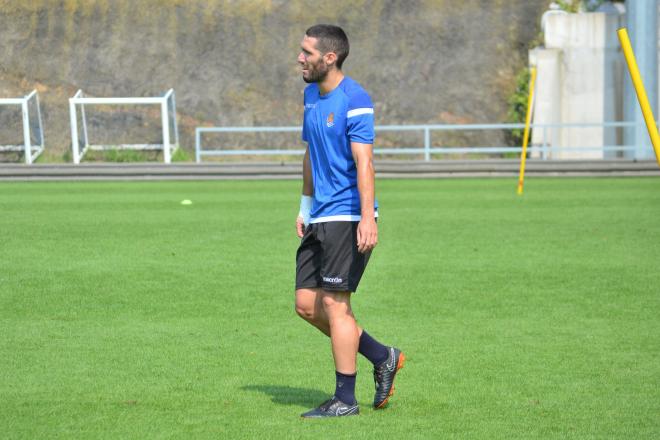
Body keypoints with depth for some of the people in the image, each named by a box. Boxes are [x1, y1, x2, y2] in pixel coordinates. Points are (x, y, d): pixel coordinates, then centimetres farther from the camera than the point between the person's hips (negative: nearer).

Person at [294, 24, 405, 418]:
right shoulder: (312, 94, 13)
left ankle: (345, 400, 3)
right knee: (306, 304, 7)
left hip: (347, 218, -9)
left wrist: (367, 218, -28)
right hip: (321, 219, 9)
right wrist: (305, 207, 22)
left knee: (334, 304, -7)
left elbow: (364, 162, -22)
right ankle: (383, 357, 20)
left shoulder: (354, 100, -15)